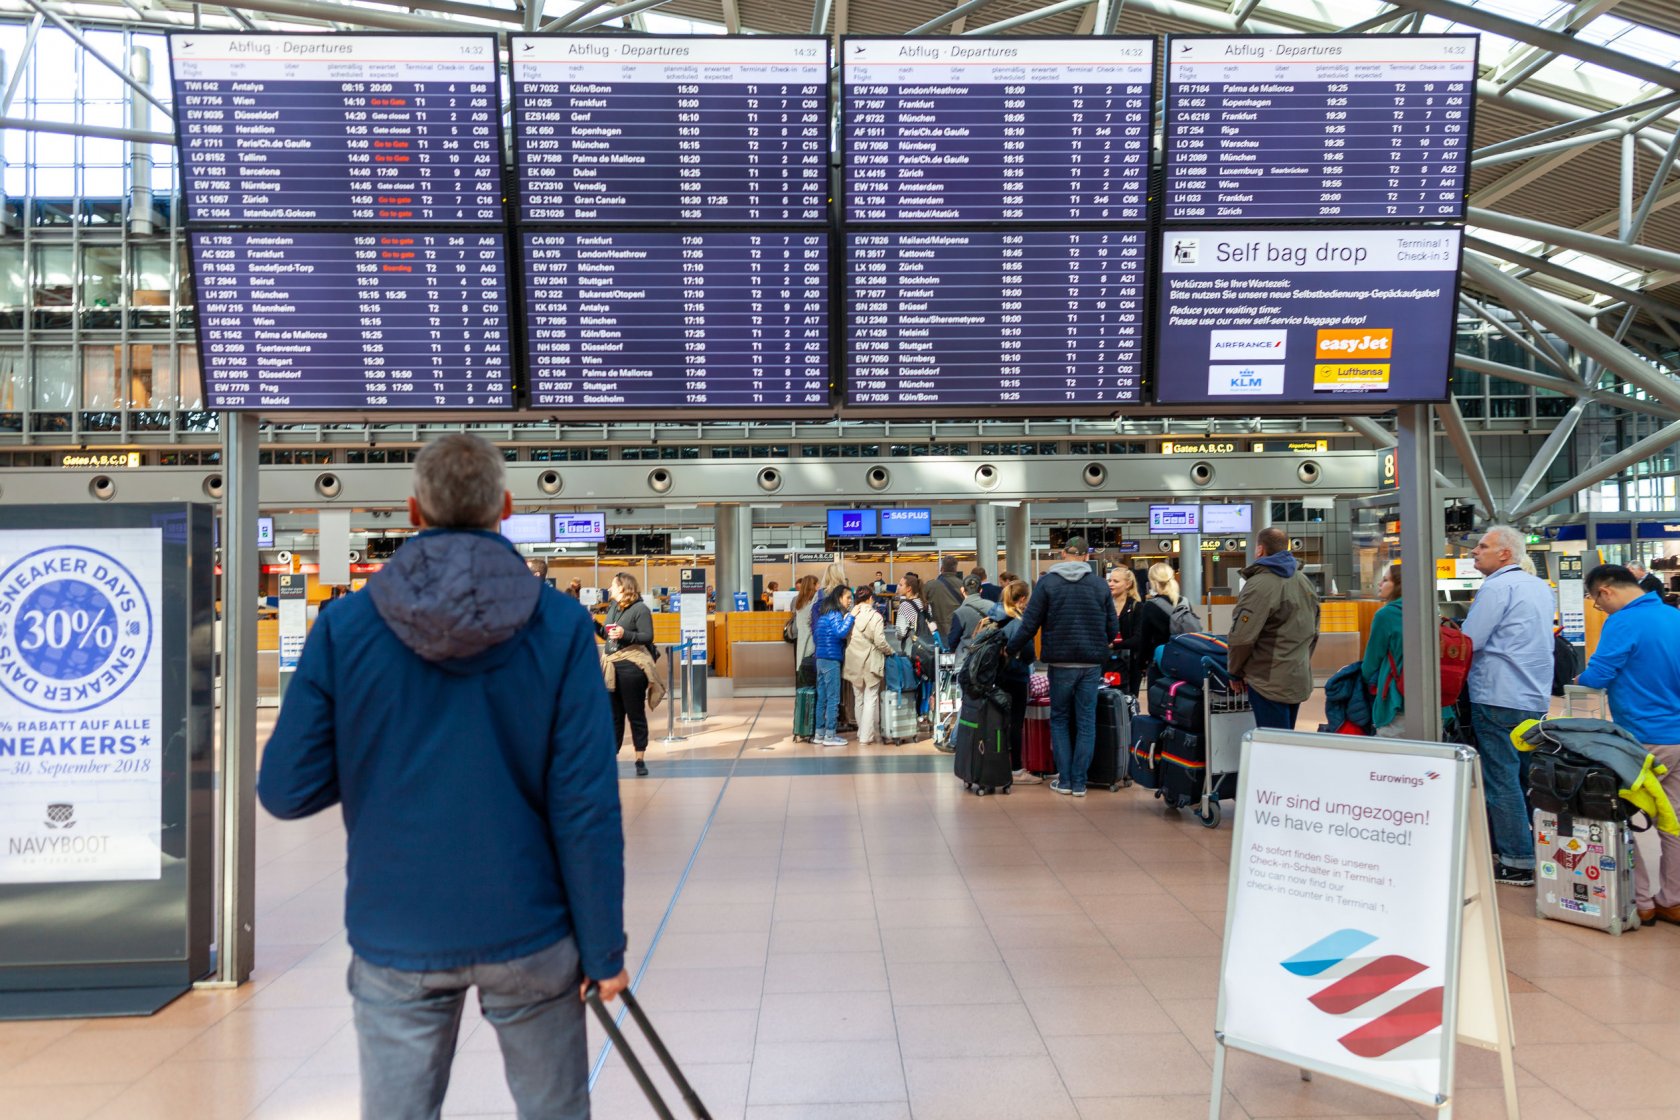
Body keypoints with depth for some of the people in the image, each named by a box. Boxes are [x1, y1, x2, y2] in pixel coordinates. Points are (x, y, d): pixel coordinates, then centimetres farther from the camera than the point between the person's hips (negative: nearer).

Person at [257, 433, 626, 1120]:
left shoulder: (344, 626, -6)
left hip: (396, 939, 1)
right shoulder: (560, 627, -10)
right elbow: (586, 807, -12)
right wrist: (603, 948, -3)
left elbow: (285, 791, -4)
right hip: (527, 933, 0)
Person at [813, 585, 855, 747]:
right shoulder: (835, 614, -11)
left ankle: (819, 734, 14)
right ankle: (829, 736, -3)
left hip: (820, 659, 9)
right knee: (833, 699, -4)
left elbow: (815, 637, 19)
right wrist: (850, 616, -20)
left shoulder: (823, 613, 15)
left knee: (822, 698, 11)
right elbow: (841, 633, -26)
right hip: (831, 659, -9)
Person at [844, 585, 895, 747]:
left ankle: (862, 733, 25)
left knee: (859, 699, 16)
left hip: (854, 664, 4)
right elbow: (880, 642, -15)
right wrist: (890, 651, 2)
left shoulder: (850, 616, -2)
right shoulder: (875, 616, -11)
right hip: (871, 663, -4)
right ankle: (866, 736, -2)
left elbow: (844, 638, 1)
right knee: (871, 699, 2)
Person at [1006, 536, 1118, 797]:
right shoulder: (1099, 584, 2)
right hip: (1092, 663, 1)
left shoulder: (1047, 582, -4)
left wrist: (1011, 650, 5)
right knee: (1086, 722, 7)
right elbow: (1113, 627, 5)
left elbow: (1029, 625, -8)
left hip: (1061, 662, -1)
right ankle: (1079, 782, 8)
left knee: (1060, 719, 11)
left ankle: (1064, 780, 10)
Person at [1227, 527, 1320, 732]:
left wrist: (1235, 671, -5)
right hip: (1299, 678, 9)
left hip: (1270, 682, -9)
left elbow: (1242, 637, -20)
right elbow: (1313, 633, 19)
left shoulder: (1259, 584, -18)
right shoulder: (1305, 582, 12)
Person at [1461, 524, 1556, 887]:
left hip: (1499, 699, -9)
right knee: (1529, 777, 16)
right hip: (1536, 698, 9)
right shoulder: (1540, 587, 13)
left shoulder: (1497, 587, -14)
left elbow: (1467, 642, -17)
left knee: (1501, 781, -2)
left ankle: (1518, 863, 1)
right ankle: (1538, 851, 23)